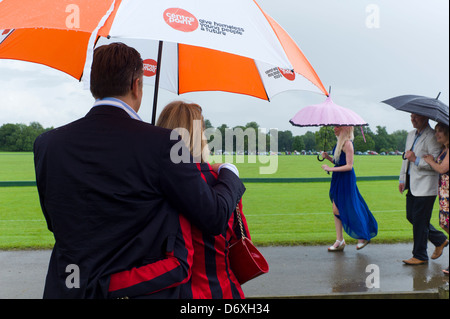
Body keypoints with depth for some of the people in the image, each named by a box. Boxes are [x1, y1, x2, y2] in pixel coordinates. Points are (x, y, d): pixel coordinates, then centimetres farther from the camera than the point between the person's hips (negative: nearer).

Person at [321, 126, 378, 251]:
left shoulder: (347, 143, -16)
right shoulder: (340, 142, 12)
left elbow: (349, 166, -20)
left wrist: (331, 169, -21)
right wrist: (328, 157, 2)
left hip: (346, 180, -9)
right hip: (338, 179, 9)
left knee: (347, 210, -1)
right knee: (336, 210, 7)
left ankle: (363, 237, 16)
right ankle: (339, 241, 13)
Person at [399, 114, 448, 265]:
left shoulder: (432, 136, -14)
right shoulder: (411, 135, 15)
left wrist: (416, 160, -20)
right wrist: (402, 179, 20)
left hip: (425, 186, -9)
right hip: (412, 184, 9)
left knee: (419, 220, -3)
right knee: (411, 217, 13)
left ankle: (420, 256, 11)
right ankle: (440, 240, 31)